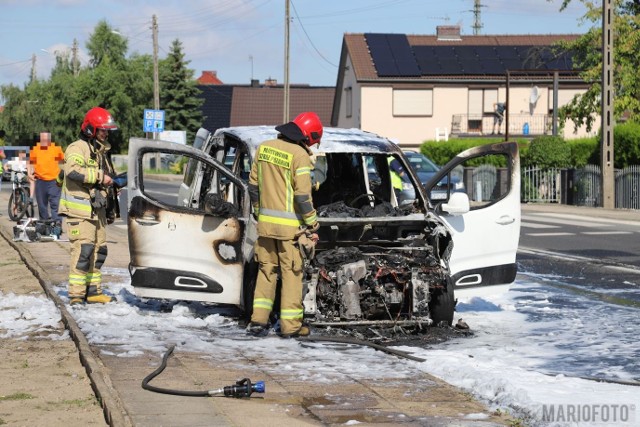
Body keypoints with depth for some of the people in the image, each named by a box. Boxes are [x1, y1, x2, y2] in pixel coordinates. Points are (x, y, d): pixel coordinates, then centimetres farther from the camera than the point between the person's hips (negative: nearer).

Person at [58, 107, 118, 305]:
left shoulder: (99, 151, 21)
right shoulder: (78, 148, -10)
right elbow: (74, 171, -29)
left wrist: (115, 181, 13)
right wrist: (100, 177, -24)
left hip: (96, 210, 10)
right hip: (79, 209, -10)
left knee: (98, 250, 11)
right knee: (83, 250, -15)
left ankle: (93, 291, 20)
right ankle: (76, 294, -13)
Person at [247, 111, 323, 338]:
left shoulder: (264, 148, 6)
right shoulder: (299, 155, -15)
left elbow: (253, 185, 12)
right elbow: (303, 195, -16)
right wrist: (312, 224, -5)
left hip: (265, 222, 6)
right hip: (289, 225, -6)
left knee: (266, 269, 14)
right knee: (291, 273, 3)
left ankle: (258, 320, 12)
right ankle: (290, 325, 6)